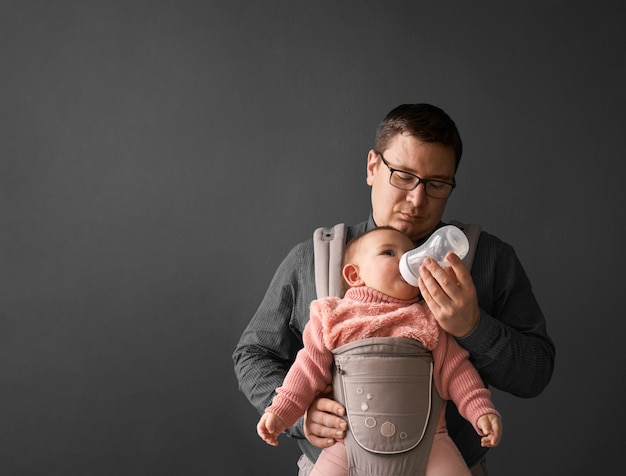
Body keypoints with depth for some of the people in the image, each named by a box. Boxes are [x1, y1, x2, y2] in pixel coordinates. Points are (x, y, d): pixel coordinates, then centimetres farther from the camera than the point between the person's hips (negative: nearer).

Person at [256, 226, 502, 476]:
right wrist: (280, 411, -2)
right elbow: (310, 368, 5)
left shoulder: (428, 319, 7)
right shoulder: (334, 318, 4)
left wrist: (481, 411, -5)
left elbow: (455, 370, 6)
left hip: (423, 437, 1)